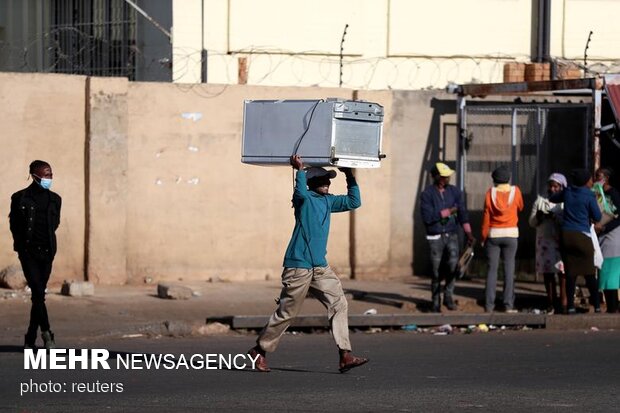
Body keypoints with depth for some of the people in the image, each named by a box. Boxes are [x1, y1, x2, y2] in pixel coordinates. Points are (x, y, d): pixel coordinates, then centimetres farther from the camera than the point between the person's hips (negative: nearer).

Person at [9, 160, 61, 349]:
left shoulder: (54, 199, 8)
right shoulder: (20, 198, -3)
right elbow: (14, 224, 6)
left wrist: (48, 243, 13)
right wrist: (22, 245, 8)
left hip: (47, 253, 4)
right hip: (29, 253, -4)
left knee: (38, 295, 6)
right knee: (38, 293, -15)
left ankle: (30, 339, 13)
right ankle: (46, 334, -14)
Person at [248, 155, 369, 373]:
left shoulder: (328, 201, 15)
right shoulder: (304, 198, -8)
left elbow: (354, 201, 22)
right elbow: (301, 193, -32)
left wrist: (350, 177, 14)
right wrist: (300, 170, -23)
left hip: (320, 267, 7)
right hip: (299, 265, -7)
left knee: (339, 303, -7)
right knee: (286, 312, -1)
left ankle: (345, 356, -12)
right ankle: (259, 351, 16)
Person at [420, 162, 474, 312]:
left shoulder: (455, 191, 3)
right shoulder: (427, 194, -7)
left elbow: (463, 213, 0)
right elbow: (427, 217, -17)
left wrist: (468, 233, -9)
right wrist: (447, 212, -14)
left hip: (452, 234, 2)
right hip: (435, 237, -2)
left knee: (453, 262, -18)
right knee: (436, 271, 2)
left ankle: (448, 295, -5)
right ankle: (436, 302, 15)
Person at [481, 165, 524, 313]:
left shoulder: (491, 192, -5)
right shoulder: (515, 191, -3)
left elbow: (486, 215, -3)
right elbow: (520, 208, 13)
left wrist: (483, 235, 5)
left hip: (493, 234, 0)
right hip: (511, 234, 0)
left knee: (492, 269, 3)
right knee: (509, 269, 1)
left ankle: (489, 305, -1)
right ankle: (508, 305, -4)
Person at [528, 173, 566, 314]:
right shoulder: (540, 201, 14)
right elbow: (532, 223, 10)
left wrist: (554, 216, -18)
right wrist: (538, 217, -10)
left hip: (562, 242, -3)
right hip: (545, 241, 3)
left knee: (563, 272, -8)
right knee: (547, 272, 1)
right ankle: (551, 303, 7)